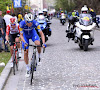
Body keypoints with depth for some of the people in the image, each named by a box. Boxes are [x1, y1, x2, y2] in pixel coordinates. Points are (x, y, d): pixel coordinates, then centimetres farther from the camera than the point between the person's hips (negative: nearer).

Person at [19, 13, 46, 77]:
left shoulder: (35, 23, -34)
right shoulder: (22, 24, -34)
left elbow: (41, 33, -31)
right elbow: (21, 35, -25)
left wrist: (44, 43, -42)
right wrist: (24, 42, -42)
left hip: (32, 33, 0)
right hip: (25, 35, 0)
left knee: (38, 44, -31)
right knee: (26, 52, -4)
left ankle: (39, 57, -2)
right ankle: (27, 69, 11)